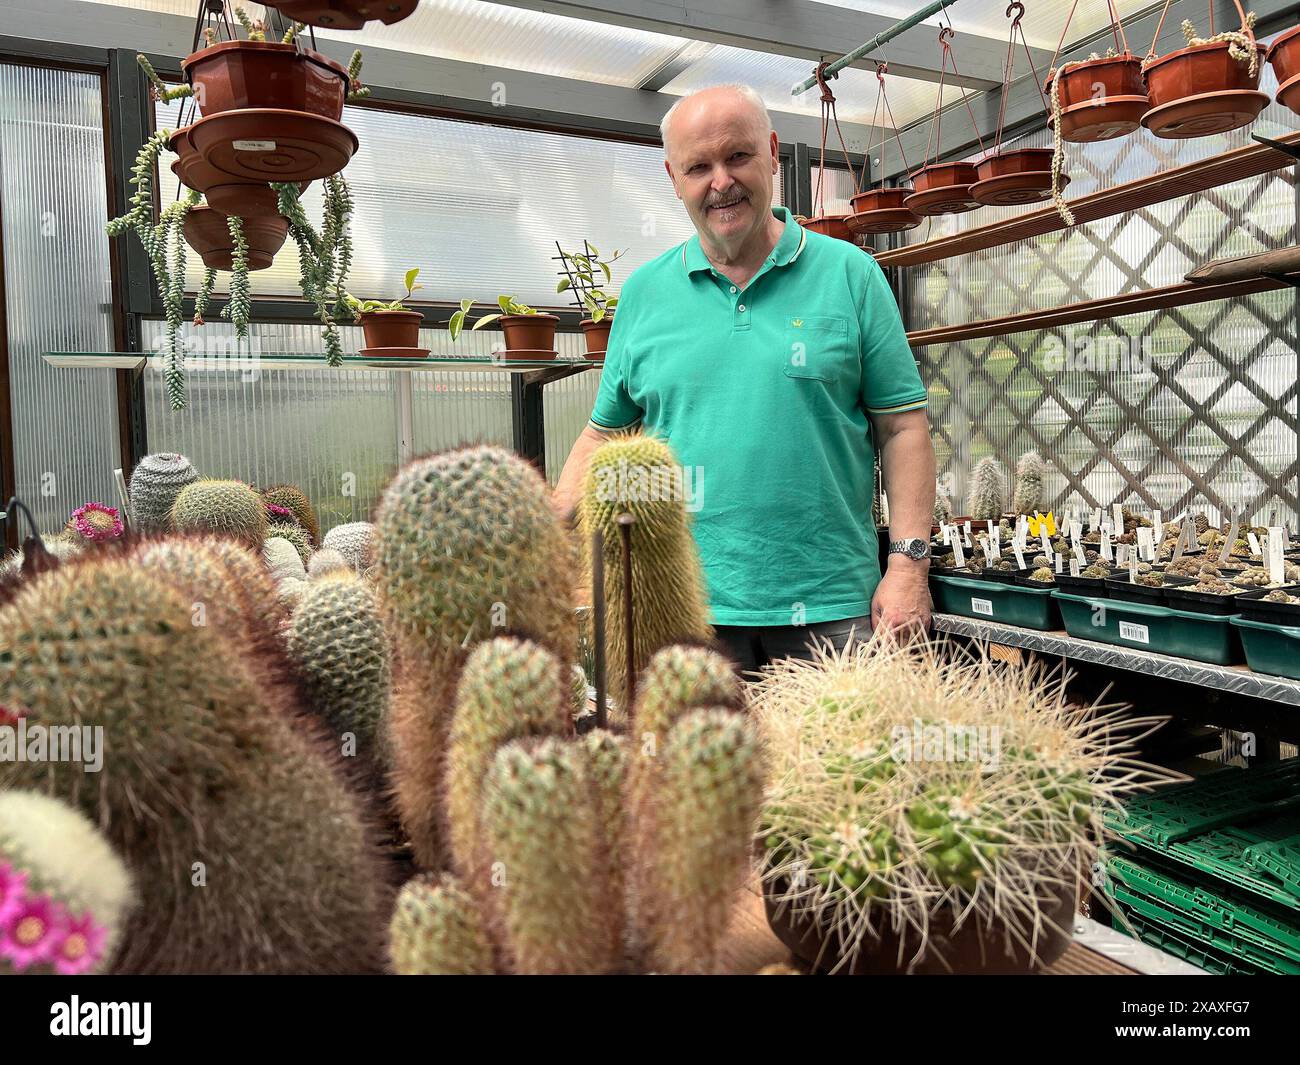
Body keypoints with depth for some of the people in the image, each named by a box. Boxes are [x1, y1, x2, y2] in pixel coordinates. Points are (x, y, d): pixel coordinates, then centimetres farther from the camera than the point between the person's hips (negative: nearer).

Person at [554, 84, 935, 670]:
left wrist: (909, 562, -7)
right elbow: (605, 434, 12)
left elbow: (902, 426, 1)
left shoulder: (849, 274, 3)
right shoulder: (644, 292, 8)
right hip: (688, 605, 2)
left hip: (831, 603, -1)